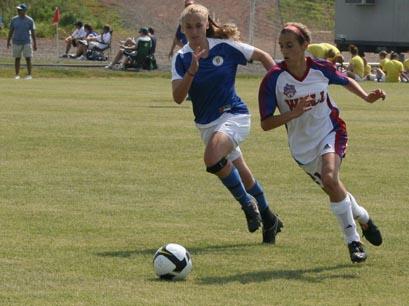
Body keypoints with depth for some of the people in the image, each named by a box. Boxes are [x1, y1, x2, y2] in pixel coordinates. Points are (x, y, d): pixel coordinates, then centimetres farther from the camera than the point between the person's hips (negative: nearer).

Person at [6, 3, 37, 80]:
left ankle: (29, 75, 2)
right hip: (16, 42, 2)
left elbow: (33, 33, -3)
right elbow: (11, 31, 7)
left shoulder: (30, 20, -4)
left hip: (27, 42, -2)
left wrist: (35, 44, -5)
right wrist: (8, 41, 3)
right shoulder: (14, 19, 2)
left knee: (28, 58, -4)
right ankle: (17, 75, 11)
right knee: (17, 58, 4)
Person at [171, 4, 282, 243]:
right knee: (241, 175, 15)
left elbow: (262, 56, 2)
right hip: (206, 123, 5)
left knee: (212, 158, -31)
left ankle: (248, 203, -11)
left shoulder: (226, 47, -10)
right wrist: (192, 70, -27)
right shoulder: (181, 58, -3)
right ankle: (268, 220, 35)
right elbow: (178, 97, -14)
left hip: (234, 115, -5)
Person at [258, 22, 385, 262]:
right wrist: (294, 113, -30)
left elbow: (346, 81, 13)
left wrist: (367, 97, -3)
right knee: (333, 189, 10)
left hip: (331, 132, -2)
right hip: (303, 146, 2)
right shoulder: (273, 79, -17)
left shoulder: (321, 69, -12)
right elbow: (266, 124, -16)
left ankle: (353, 240, -15)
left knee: (330, 178, -26)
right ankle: (363, 218, 42)